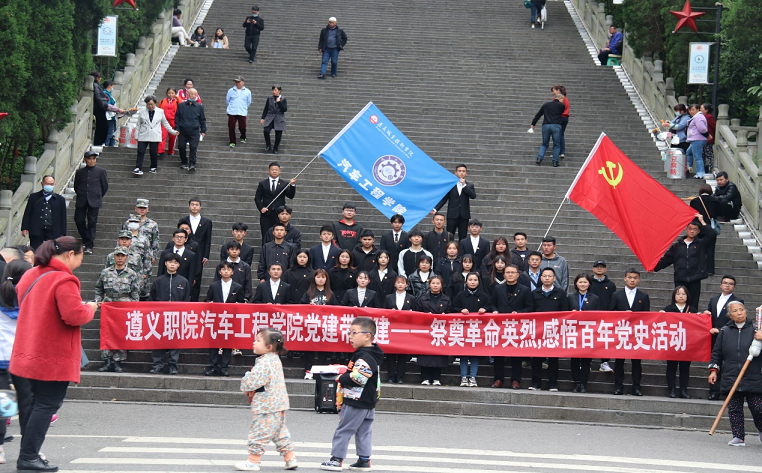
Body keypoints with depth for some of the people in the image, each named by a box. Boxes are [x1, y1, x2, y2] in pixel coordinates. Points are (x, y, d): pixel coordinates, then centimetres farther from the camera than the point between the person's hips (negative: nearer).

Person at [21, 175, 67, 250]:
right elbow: (27, 214, 9)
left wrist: (62, 234, 4)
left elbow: (63, 218, 9)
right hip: (36, 232, 0)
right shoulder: (34, 197, 11)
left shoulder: (60, 199, 10)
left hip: (53, 232, 0)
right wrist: (25, 228, -1)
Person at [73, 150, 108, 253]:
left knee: (92, 222, -4)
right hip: (81, 201, 2)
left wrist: (98, 197, 9)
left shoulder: (101, 171, 1)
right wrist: (80, 195, 11)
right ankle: (86, 240, 22)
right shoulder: (80, 172, 7)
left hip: (94, 202, -2)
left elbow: (105, 187, 6)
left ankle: (89, 246, -1)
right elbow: (76, 186, 16)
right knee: (79, 220, 0)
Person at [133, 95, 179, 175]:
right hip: (143, 136, 0)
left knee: (154, 153, 1)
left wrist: (173, 132, 17)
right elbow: (138, 125, 13)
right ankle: (138, 168, -9)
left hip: (155, 137, 0)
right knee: (140, 152, -7)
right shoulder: (142, 112, 8)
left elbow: (165, 123, 17)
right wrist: (137, 135, 9)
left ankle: (153, 168, 17)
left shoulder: (160, 112, 8)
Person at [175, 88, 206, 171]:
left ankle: (192, 164, -9)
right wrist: (177, 129, 2)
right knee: (181, 147, 5)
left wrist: (203, 131, 8)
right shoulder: (181, 105, 6)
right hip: (182, 131, 1)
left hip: (194, 131, -1)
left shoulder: (199, 107, 7)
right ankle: (184, 163, 22)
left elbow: (202, 120, 12)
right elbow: (177, 118, 9)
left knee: (193, 147, -10)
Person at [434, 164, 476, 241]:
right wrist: (435, 209, -8)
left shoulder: (469, 185, 8)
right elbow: (444, 199, 4)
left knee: (463, 238, 2)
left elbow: (473, 196, -9)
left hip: (464, 215, 1)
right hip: (452, 215, -1)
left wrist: (464, 185, -10)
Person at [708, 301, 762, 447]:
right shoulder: (724, 332, 10)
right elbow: (716, 352, 16)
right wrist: (714, 369, 7)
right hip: (730, 379, 2)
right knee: (734, 409, 1)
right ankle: (739, 437, 8)